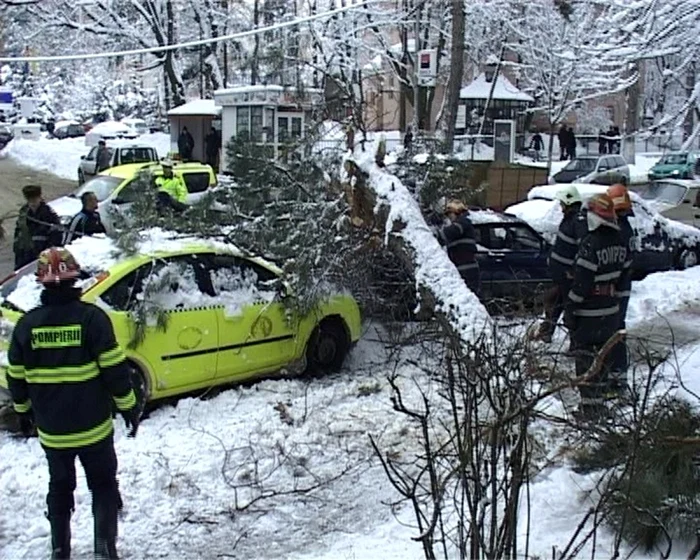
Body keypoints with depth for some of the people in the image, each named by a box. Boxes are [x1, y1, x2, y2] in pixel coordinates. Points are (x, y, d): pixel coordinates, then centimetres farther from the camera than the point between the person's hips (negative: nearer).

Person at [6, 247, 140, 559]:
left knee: (60, 489, 20)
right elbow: (114, 369, -13)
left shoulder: (27, 324, -3)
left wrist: (23, 411, 21)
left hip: (51, 430, 3)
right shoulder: (91, 316, -13)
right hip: (93, 426, -3)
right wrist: (128, 407, -2)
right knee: (103, 486, 13)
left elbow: (16, 378, 5)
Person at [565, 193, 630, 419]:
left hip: (589, 315, -8)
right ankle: (598, 399, 28)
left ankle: (590, 406, 2)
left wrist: (571, 309, -14)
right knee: (603, 356, 17)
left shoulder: (591, 243, -20)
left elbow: (582, 281, -21)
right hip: (611, 311, 8)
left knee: (585, 358, 0)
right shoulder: (619, 241, 5)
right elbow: (623, 274, 13)